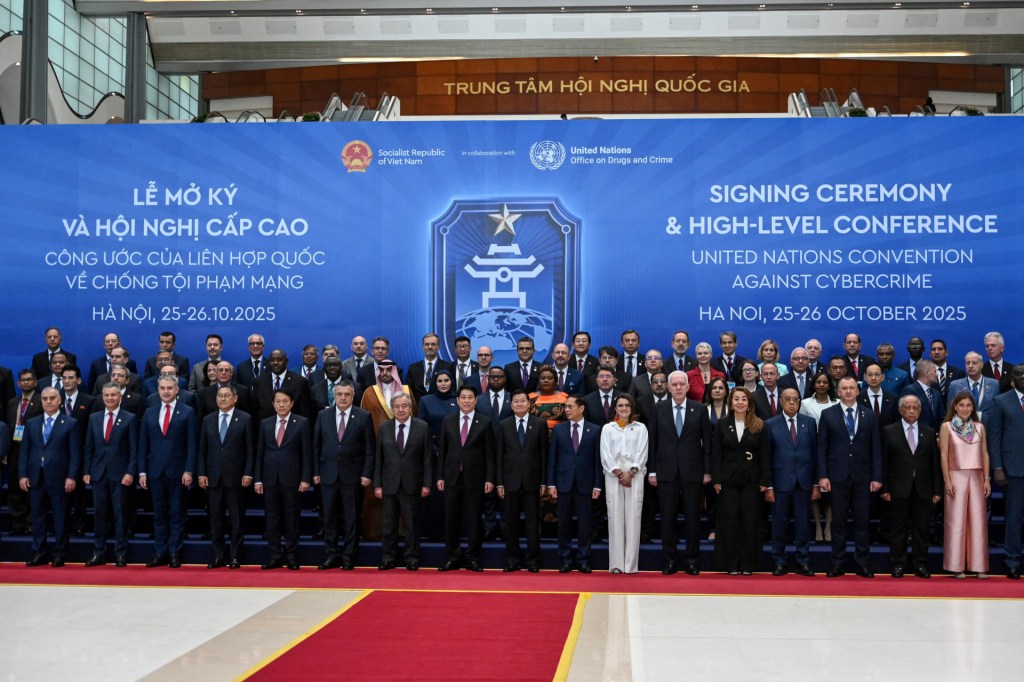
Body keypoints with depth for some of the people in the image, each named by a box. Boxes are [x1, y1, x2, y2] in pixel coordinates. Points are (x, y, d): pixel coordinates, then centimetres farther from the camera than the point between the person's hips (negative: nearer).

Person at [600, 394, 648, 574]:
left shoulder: (640, 428, 11)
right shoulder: (607, 428, 11)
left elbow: (642, 453, 3)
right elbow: (605, 454, 3)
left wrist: (630, 473, -10)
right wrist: (619, 473, -9)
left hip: (635, 476, 0)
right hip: (613, 476, 0)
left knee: (633, 517, -5)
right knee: (615, 517, -4)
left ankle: (631, 564, -3)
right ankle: (616, 563, -2)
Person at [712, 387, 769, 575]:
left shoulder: (759, 425, 3)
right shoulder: (722, 424, 4)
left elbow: (764, 455, 1)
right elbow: (716, 454, 2)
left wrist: (764, 481, -5)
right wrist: (716, 480, -5)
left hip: (751, 480, 0)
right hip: (728, 480, 0)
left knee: (750, 521, 2)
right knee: (729, 521, 2)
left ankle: (748, 564, 10)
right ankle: (731, 564, 9)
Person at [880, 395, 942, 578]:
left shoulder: (929, 433, 11)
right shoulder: (889, 431, 4)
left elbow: (935, 463, 9)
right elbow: (883, 462, 1)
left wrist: (937, 490, 4)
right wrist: (884, 488, -5)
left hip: (923, 489, 2)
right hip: (899, 488, -2)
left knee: (921, 529, 5)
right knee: (898, 528, 2)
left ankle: (920, 565, 13)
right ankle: (898, 565, 10)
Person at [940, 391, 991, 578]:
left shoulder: (980, 427, 9)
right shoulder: (947, 427, 0)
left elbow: (985, 454, 10)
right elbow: (943, 455, -3)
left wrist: (987, 479, 2)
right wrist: (947, 481, -9)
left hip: (976, 477, 3)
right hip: (956, 477, -3)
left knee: (978, 520, 3)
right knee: (956, 520, -1)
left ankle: (979, 565, 10)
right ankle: (957, 566, 5)